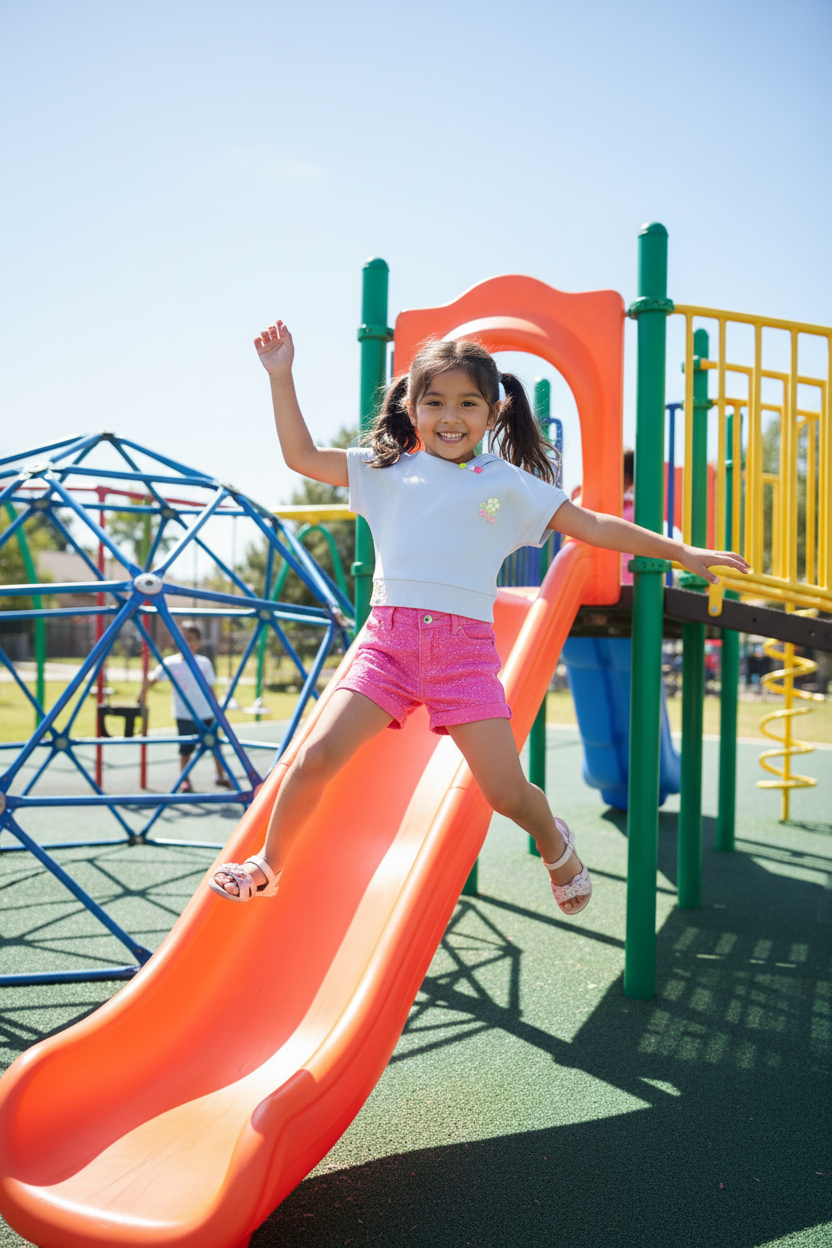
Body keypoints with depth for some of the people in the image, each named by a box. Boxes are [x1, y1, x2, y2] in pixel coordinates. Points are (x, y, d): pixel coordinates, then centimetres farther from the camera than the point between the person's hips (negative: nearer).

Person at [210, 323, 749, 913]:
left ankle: (556, 843, 31)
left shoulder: (507, 483, 9)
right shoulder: (388, 470, 11)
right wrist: (281, 376, 7)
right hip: (388, 637, 1)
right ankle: (268, 865, 15)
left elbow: (591, 526, 10)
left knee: (506, 792, -4)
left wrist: (683, 552, 10)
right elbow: (302, 456, 13)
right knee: (316, 758, -11)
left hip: (465, 647, -1)